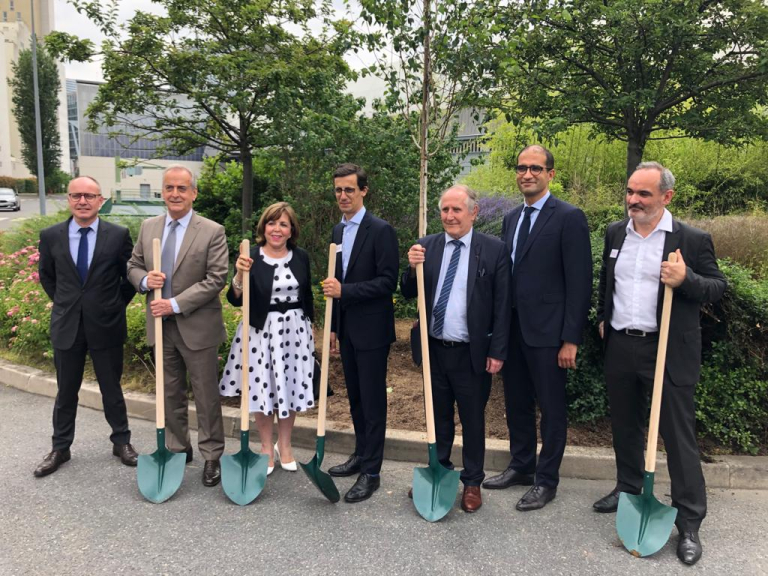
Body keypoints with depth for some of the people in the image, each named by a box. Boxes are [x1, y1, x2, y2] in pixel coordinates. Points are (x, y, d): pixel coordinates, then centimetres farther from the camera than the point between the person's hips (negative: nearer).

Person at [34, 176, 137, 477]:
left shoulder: (118, 235, -7)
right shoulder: (50, 236, -1)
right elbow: (46, 276, 14)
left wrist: (117, 304, 2)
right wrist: (64, 303, 9)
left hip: (106, 325, -1)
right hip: (66, 326, 2)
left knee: (112, 389, 11)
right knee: (66, 392, 13)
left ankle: (121, 441, 27)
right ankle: (60, 448, 29)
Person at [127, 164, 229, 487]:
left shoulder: (212, 232, -9)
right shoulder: (148, 227, 7)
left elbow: (216, 279, -14)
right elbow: (133, 267, 14)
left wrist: (175, 304, -19)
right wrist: (145, 280, -11)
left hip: (197, 327, -4)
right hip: (161, 326, 5)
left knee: (206, 395, 5)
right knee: (170, 394, 16)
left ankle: (212, 456, 18)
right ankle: (177, 449, 31)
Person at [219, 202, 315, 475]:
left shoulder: (301, 257, 2)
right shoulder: (250, 257, -7)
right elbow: (235, 300, -9)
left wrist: (310, 328, 13)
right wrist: (240, 275, -26)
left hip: (295, 329, 3)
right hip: (261, 331, -2)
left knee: (290, 387, 11)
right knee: (262, 388, 6)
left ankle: (284, 445, 31)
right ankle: (266, 447, 27)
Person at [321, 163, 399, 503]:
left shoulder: (381, 231, -12)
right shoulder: (338, 231, 12)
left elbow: (388, 282, -18)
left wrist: (344, 291, -23)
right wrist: (334, 328, 17)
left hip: (371, 330, -7)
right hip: (346, 330, 7)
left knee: (372, 401, 1)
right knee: (355, 398, 17)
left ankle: (371, 473, 10)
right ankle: (361, 455, 33)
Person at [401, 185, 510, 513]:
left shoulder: (494, 250, -7)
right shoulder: (426, 246, 2)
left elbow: (502, 306, -6)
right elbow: (408, 294, 4)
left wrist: (497, 352, -9)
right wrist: (412, 267, -15)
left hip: (472, 353, -3)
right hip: (434, 350, 3)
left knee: (473, 420, 11)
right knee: (439, 417, 19)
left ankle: (472, 482, 29)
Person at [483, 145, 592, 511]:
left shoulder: (569, 218, -9)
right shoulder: (511, 218, 13)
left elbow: (579, 283, -13)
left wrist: (571, 339, -16)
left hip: (546, 330, -7)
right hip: (512, 327, 7)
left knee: (551, 408, 7)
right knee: (516, 403, 17)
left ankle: (546, 480, 21)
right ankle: (521, 467, 34)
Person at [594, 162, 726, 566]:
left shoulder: (692, 240, -7)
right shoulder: (615, 233, 8)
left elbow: (718, 287, -3)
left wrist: (686, 279, -22)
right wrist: (603, 317, 15)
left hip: (669, 351, -5)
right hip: (620, 347, 5)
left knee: (678, 434, 2)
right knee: (625, 425, 19)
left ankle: (689, 523, 14)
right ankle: (628, 489, 39)